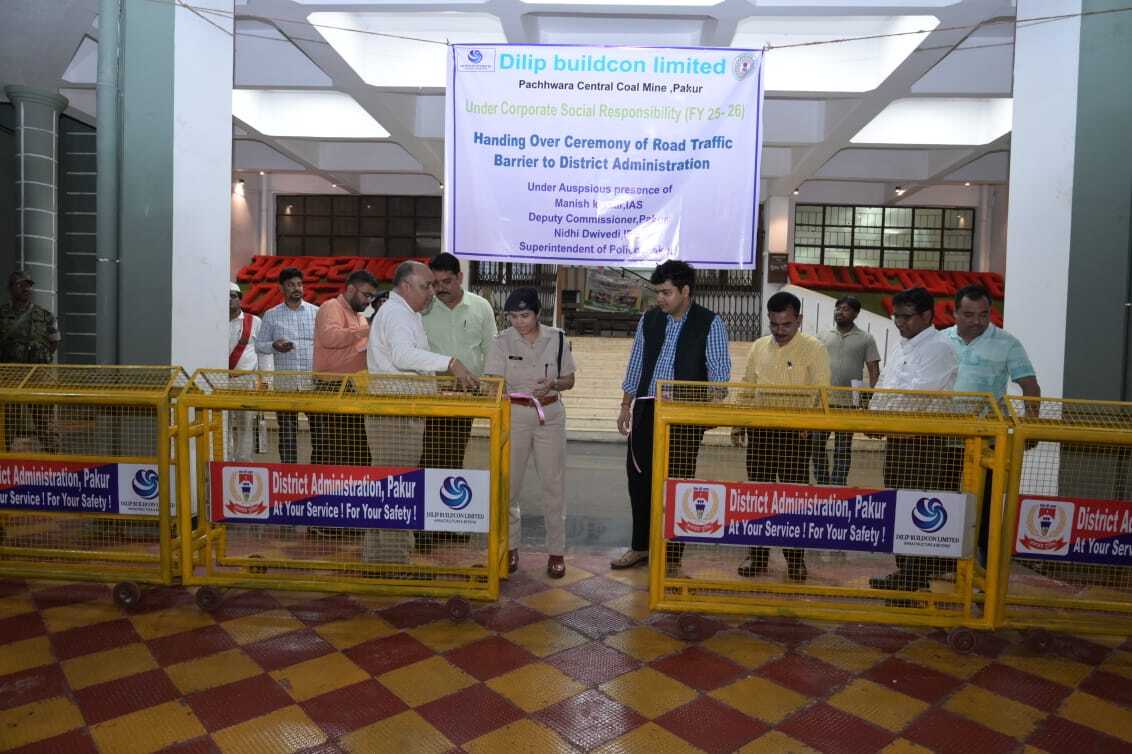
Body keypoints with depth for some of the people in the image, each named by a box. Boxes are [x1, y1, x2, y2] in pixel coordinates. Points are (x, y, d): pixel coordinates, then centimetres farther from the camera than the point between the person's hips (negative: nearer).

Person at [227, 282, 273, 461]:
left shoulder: (255, 322, 6)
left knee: (246, 424, -1)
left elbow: (264, 351, 6)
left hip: (247, 381, -2)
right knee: (223, 425, 4)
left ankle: (244, 462, 5)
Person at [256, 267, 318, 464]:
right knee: (286, 431, 5)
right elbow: (259, 345, 10)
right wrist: (274, 346, -12)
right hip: (285, 381, 0)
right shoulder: (271, 315, 7)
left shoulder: (316, 312, 6)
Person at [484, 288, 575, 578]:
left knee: (554, 483, 4)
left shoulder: (557, 339, -2)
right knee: (509, 482, 7)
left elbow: (569, 380, 6)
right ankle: (510, 545, 26)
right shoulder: (503, 341, -5)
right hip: (514, 415, 0)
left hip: (550, 415, 0)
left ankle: (556, 550, 18)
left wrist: (552, 385, -16)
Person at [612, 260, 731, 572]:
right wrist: (626, 406, 11)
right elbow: (635, 365, 13)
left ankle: (671, 557, 16)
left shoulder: (710, 324, -5)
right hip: (647, 409, 5)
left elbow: (719, 372, -7)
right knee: (638, 476, 10)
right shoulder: (649, 319, 7)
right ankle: (641, 546, 28)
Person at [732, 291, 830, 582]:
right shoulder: (758, 347, 10)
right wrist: (739, 423, 9)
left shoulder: (814, 348, -4)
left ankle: (795, 558, 14)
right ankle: (757, 554, 20)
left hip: (796, 432, -4)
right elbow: (747, 388, 15)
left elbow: (820, 392, -9)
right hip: (760, 430, 4)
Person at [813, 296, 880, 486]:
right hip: (822, 400, 3)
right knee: (816, 443, 3)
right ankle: (822, 482, 18)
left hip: (850, 402, -3)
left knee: (843, 448, 4)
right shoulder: (824, 336, 11)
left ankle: (838, 486, 11)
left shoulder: (866, 339, 2)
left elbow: (874, 371, 1)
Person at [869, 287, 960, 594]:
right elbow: (882, 385, 17)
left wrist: (880, 418, -16)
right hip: (897, 438, 9)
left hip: (924, 440, -9)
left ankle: (915, 580, 3)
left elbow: (917, 394, -21)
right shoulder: (902, 347, 17)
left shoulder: (938, 348, -11)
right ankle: (904, 571, 26)